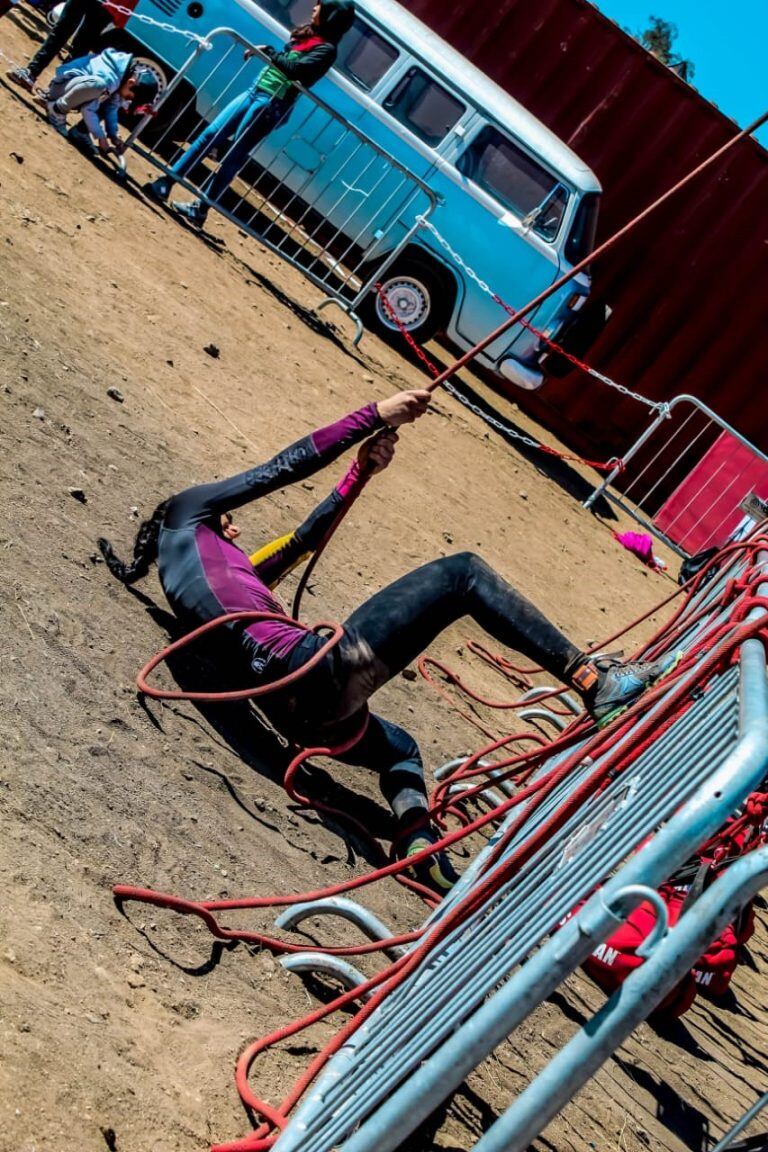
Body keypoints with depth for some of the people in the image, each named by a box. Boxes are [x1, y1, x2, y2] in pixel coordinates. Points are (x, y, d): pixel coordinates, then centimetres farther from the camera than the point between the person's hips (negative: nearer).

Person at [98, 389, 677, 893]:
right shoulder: (186, 514, 12)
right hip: (322, 673, -10)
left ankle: (422, 849, 7)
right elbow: (286, 466, 6)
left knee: (397, 747, 37)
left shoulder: (226, 571, 32)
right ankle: (593, 681, -8)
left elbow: (300, 543, 33)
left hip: (297, 712, 10)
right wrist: (377, 414, 9)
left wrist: (359, 471, 29)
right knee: (462, 572, -3)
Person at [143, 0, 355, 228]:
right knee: (209, 136, 4)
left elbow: (295, 69, -23)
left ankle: (200, 209, 5)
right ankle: (164, 184, 7)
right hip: (254, 92, 8)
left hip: (271, 105, -8)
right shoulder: (307, 34, 16)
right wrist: (262, 51, 7)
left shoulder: (326, 49, -11)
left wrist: (268, 51, -14)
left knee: (233, 158, -4)